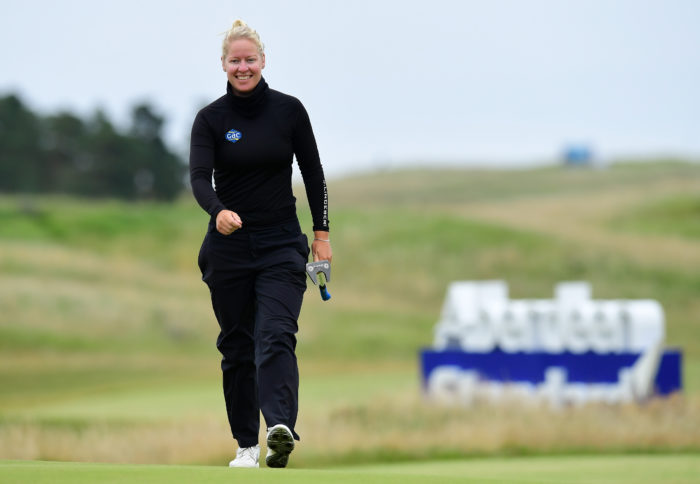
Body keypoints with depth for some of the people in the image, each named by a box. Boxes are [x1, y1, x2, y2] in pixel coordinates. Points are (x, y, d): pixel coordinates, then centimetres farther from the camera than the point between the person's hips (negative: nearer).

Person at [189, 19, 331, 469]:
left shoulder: (289, 110, -1)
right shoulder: (211, 119, -3)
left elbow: (313, 173, 6)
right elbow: (200, 177, -15)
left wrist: (322, 233, 3)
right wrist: (218, 211, -35)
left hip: (281, 245, -1)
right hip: (228, 247, 1)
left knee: (276, 336, -18)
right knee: (237, 346, 6)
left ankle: (280, 428, -35)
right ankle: (247, 443, 16)